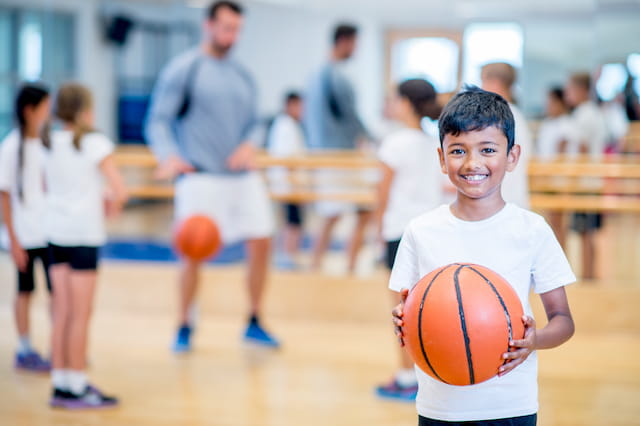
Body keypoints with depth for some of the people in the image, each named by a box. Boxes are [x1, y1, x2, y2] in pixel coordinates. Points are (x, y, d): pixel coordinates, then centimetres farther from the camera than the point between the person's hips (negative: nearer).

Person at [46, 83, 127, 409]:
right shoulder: (95, 143, -11)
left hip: (55, 232, 6)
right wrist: (112, 208, 5)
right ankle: (77, 388, 6)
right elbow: (120, 192, -16)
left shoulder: (50, 144, 6)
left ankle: (60, 384, 15)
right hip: (85, 233, -6)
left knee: (62, 312, 11)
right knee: (81, 314, 1)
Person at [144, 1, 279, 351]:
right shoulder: (183, 69, -3)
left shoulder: (242, 75, 15)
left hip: (243, 176, 6)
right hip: (201, 176, -6)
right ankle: (184, 327, 13)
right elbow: (158, 121, -7)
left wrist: (249, 145, -5)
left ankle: (254, 323, 18)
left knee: (261, 243, 1)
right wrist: (169, 156, -26)